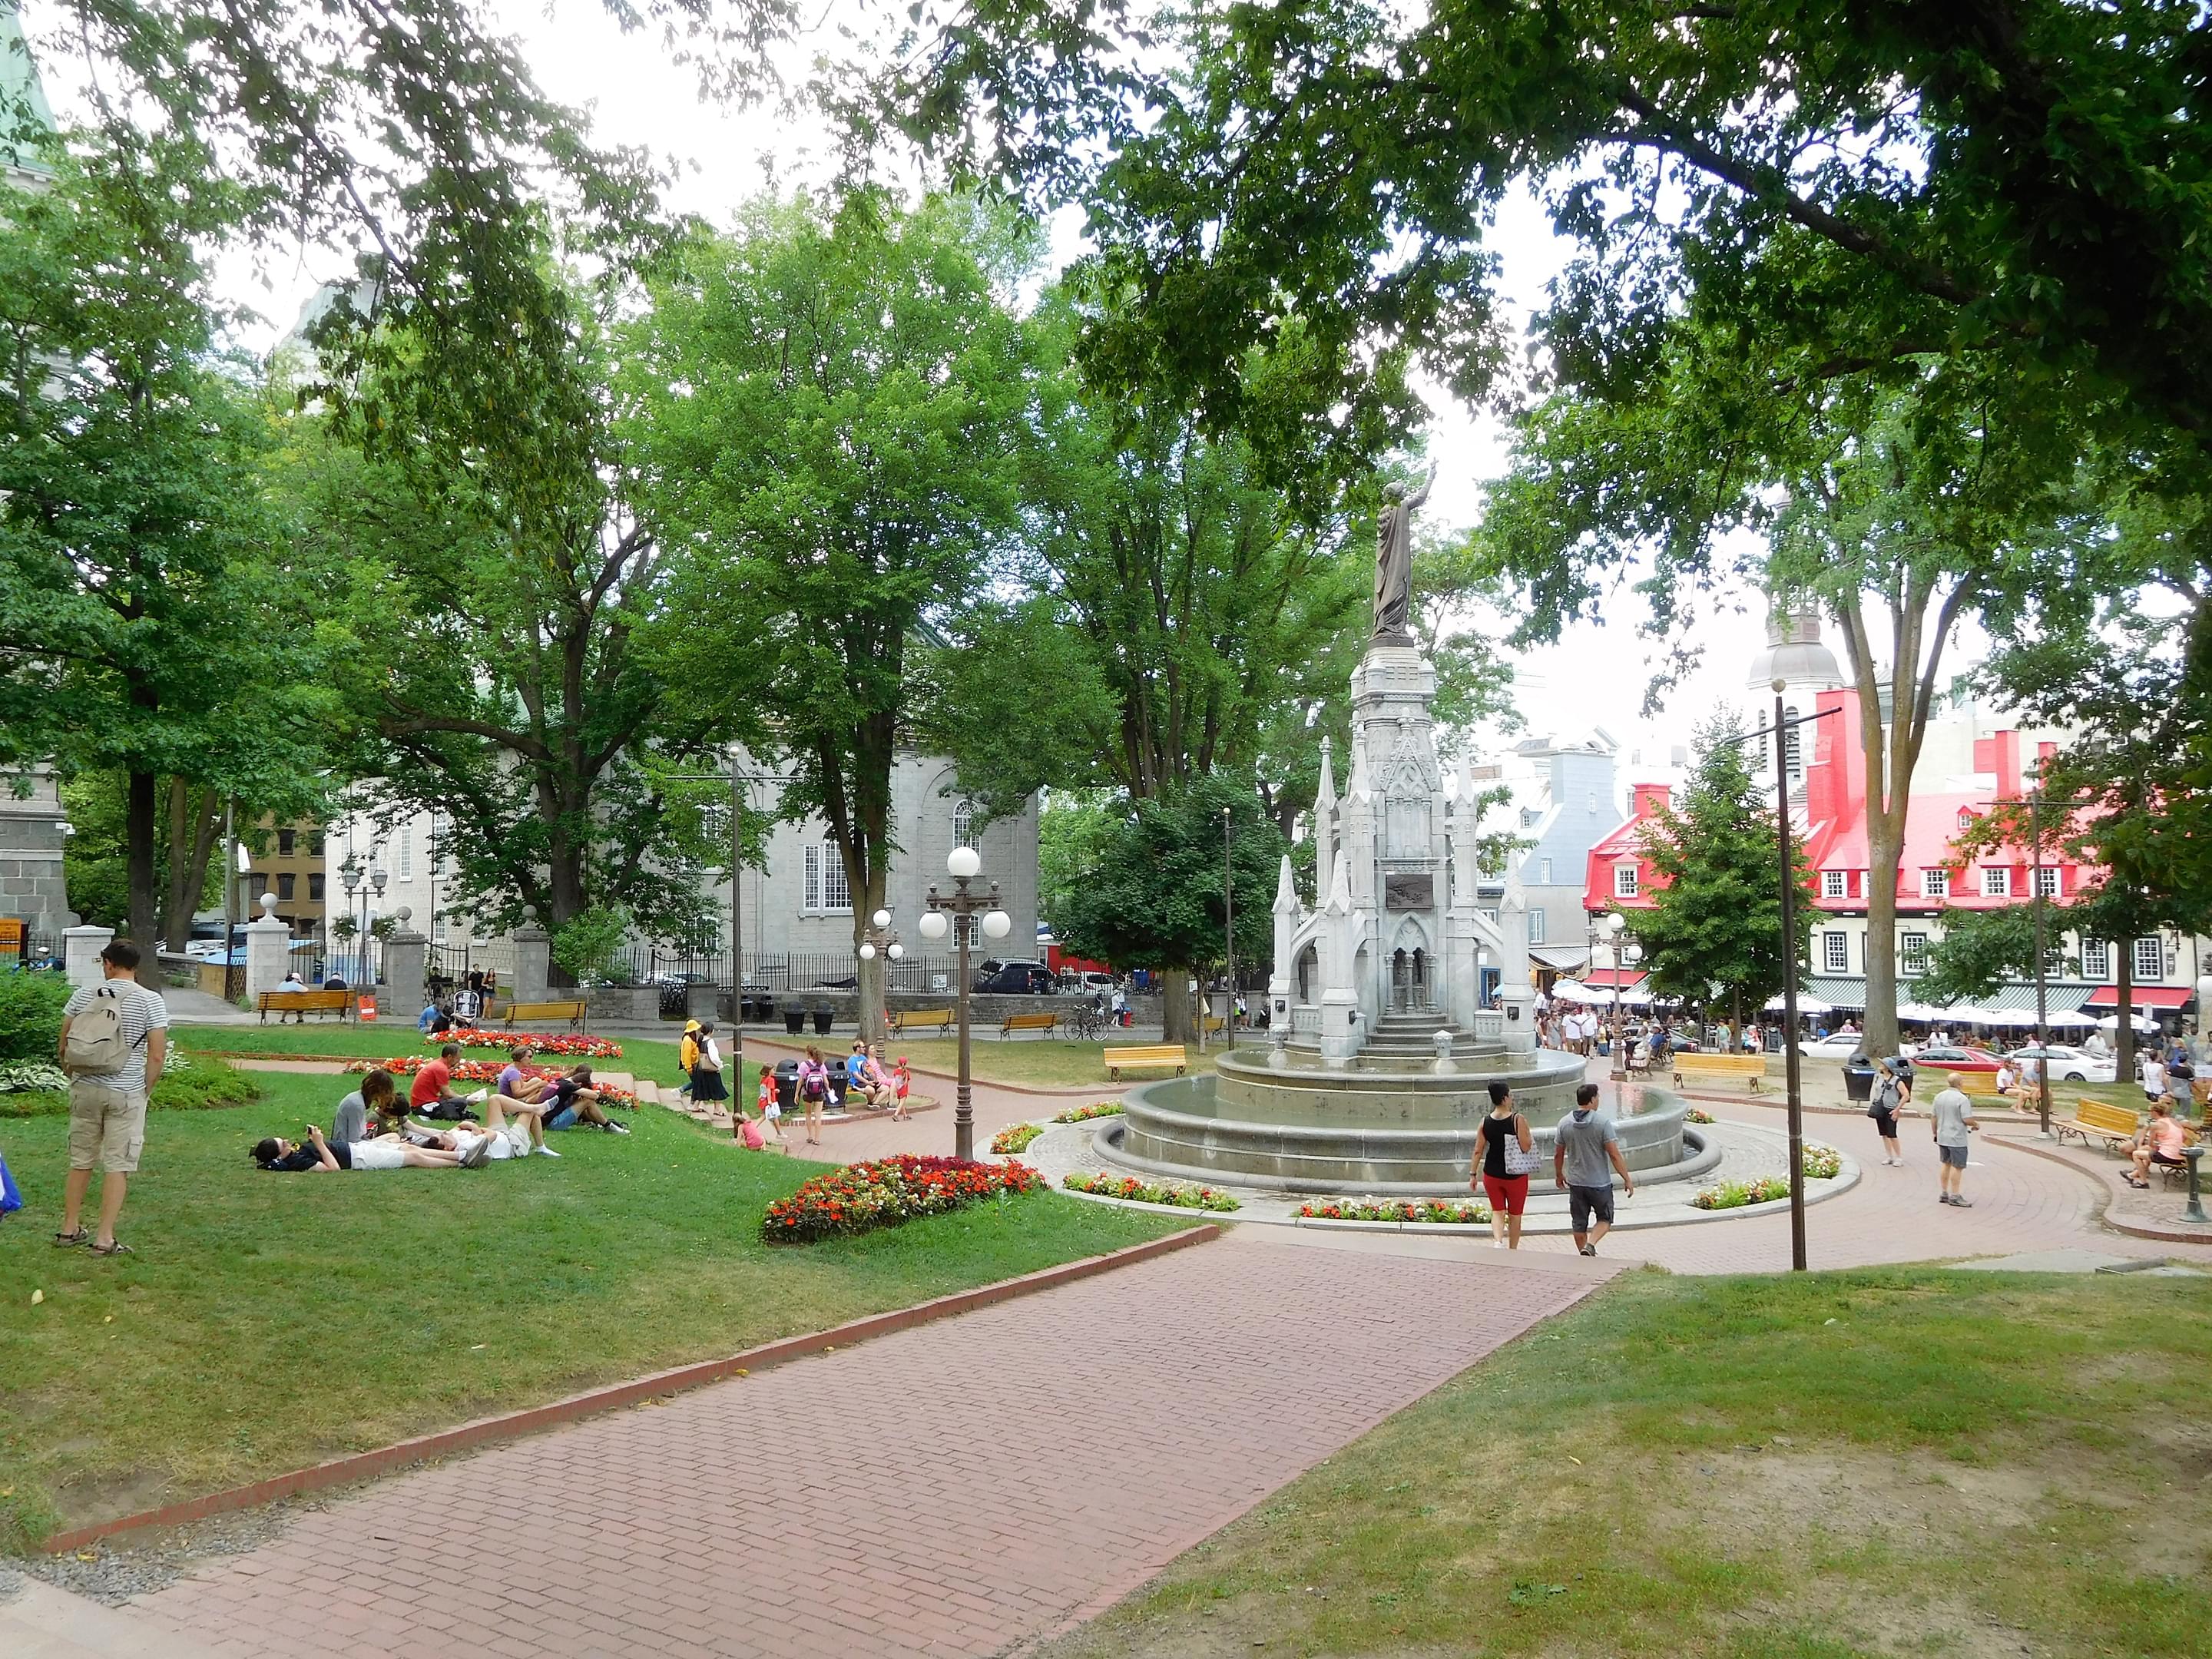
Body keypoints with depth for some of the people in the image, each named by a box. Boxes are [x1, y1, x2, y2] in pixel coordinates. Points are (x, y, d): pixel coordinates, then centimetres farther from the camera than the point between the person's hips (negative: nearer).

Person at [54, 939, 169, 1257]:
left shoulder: (84, 995, 2)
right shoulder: (151, 1002, -7)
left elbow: (63, 1046, 6)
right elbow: (157, 1056, -10)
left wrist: (74, 1078, 19)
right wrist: (145, 1089, 4)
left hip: (85, 1089, 3)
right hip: (127, 1094, -3)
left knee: (80, 1162, 16)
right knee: (118, 1166, 2)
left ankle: (69, 1229, 27)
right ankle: (104, 1239, 2)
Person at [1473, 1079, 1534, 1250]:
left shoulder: (1485, 1121, -3)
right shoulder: (1518, 1120, -15)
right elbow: (1526, 1147, -17)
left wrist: (1473, 1174, 8)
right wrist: (1526, 1132, 1)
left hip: (1491, 1174, 3)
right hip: (1515, 1175, -3)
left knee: (1497, 1211, 13)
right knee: (1515, 1215, 15)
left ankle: (1498, 1241, -11)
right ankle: (1512, 1250, 25)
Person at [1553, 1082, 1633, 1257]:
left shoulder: (1564, 1123, -2)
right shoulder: (1603, 1123, -15)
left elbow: (1558, 1154, 6)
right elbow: (1614, 1155, -15)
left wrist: (1558, 1175, 21)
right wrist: (1627, 1179, -6)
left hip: (1575, 1182, 3)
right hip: (1600, 1182, -3)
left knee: (1579, 1223, 14)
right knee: (1605, 1219, 13)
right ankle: (1590, 1245, -10)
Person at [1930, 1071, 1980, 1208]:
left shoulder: (1939, 1096, 5)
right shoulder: (1962, 1099, -17)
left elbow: (1933, 1117, 10)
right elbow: (1967, 1120, -20)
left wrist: (1935, 1133, 20)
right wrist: (1976, 1124, 1)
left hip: (1942, 1138, 7)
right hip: (1957, 1139, -7)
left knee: (1946, 1164, 17)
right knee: (1958, 1167, 0)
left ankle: (1944, 1194, 22)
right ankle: (1954, 1197, 2)